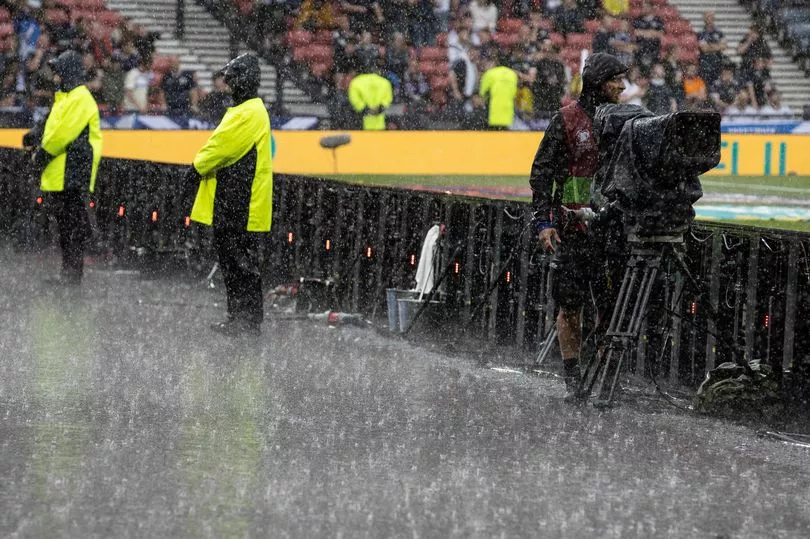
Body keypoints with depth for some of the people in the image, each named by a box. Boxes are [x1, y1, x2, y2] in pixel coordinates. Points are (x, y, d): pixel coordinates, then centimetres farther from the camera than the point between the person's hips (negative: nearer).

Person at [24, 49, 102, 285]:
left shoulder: (80, 98, -12)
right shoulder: (65, 97, 21)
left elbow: (65, 132, -18)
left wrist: (44, 153, -10)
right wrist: (37, 136, 7)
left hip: (73, 172, -10)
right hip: (61, 174, 10)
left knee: (74, 224, -8)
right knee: (64, 222, 12)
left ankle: (73, 273, -8)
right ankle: (68, 271, 17)